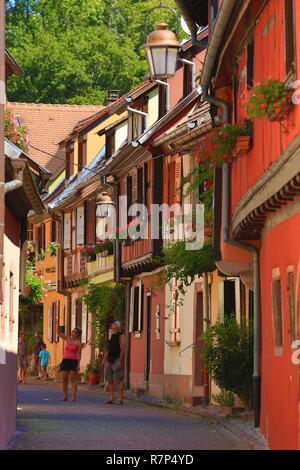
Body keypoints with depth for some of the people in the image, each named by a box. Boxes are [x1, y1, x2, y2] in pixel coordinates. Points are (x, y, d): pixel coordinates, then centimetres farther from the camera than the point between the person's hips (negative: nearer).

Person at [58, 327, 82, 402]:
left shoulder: (78, 343, -3)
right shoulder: (67, 338, 10)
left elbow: (79, 354, -5)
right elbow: (59, 333, 6)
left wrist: (78, 364, -13)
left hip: (73, 361, -5)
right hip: (65, 360, 5)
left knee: (73, 379, -6)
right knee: (64, 379, 4)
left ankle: (74, 396, -6)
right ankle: (65, 396, 8)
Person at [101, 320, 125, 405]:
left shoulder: (120, 336, -4)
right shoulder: (111, 336, 18)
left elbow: (122, 349, -12)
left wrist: (120, 361, -20)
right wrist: (104, 360, 15)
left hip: (117, 360, -8)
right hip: (109, 360, 8)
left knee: (118, 380, -9)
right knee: (109, 380, 5)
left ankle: (120, 399, -8)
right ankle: (111, 398, 8)